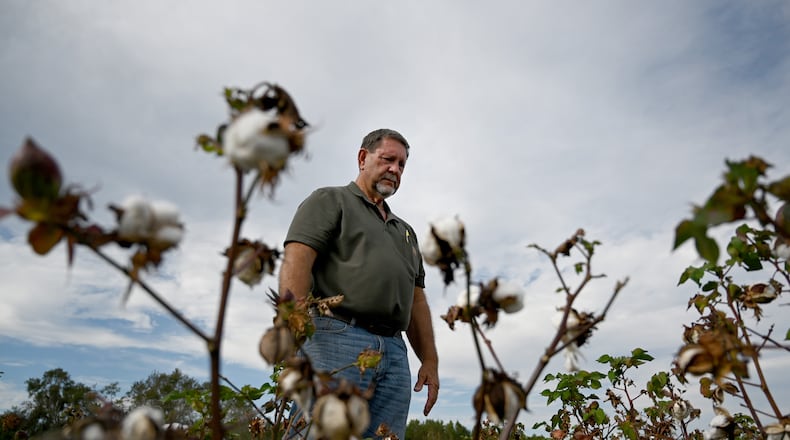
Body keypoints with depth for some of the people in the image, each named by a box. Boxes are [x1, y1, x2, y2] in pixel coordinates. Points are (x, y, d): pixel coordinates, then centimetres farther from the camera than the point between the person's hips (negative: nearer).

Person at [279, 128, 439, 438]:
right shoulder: (330, 200, 10)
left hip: (394, 353, 6)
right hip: (336, 339, -6)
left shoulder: (405, 231, 30)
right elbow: (296, 263, -5)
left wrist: (430, 360, 15)